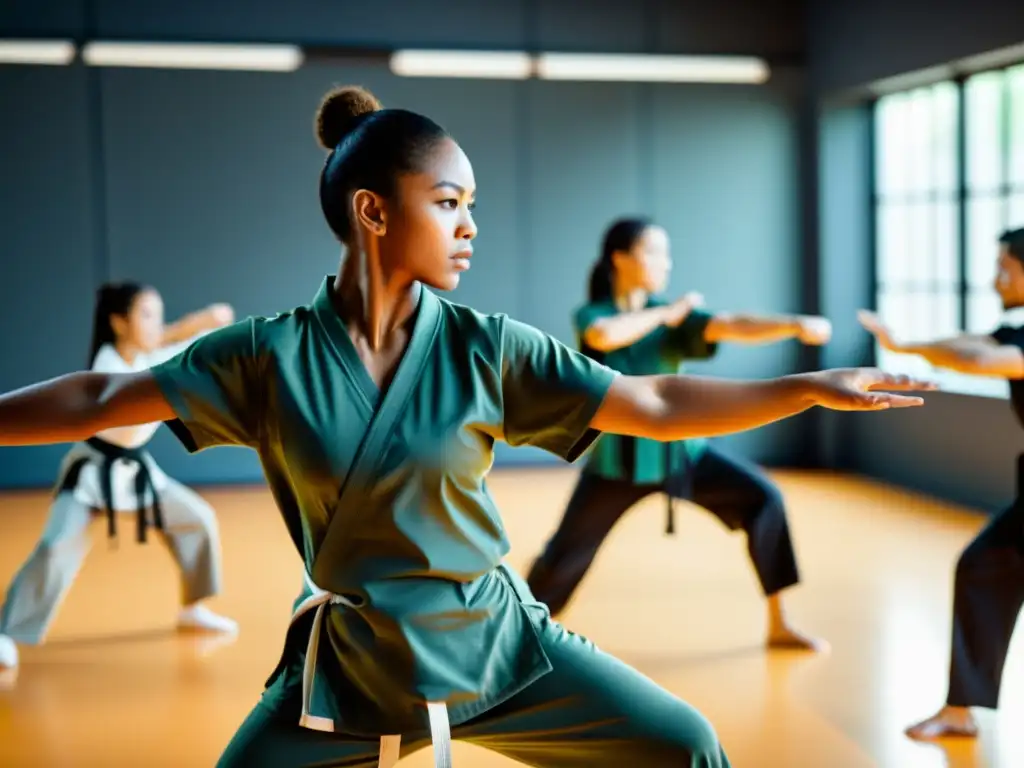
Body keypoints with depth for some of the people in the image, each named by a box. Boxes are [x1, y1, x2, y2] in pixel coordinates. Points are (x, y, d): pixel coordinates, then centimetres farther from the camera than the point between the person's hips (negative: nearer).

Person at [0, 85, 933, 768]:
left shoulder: (487, 351, -10)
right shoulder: (270, 355, -12)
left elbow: (657, 404, -9)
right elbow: (102, 399, -7)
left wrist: (813, 388, -14)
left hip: (493, 641, 1)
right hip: (345, 660, -1)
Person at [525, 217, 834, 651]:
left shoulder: (677, 315, -5)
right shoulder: (591, 315, -8)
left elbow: (733, 327, -22)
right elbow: (603, 336, -33)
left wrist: (794, 324, -39)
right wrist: (665, 314, -20)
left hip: (680, 449, 2)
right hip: (617, 457, -2)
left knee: (763, 498, -10)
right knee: (566, 554, 2)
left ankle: (778, 626, 1)